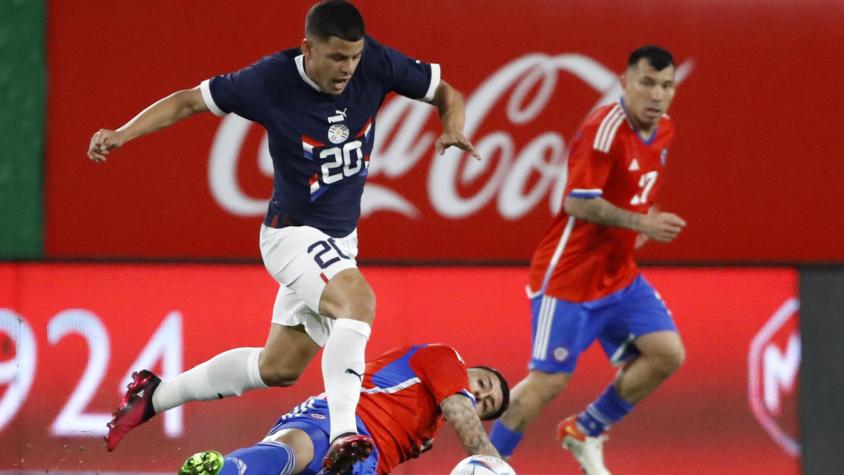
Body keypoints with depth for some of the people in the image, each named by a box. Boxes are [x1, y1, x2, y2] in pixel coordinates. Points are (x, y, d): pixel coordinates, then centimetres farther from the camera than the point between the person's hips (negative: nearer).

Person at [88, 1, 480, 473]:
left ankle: (156, 395, 34)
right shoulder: (270, 80, -21)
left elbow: (446, 93, -1)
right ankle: (343, 435, -43)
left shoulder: (375, 63, -13)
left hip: (339, 239, 6)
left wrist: (453, 128, -23)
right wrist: (122, 134, -19)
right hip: (293, 233, -6)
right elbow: (188, 101, -8)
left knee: (278, 368, 16)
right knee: (357, 299, -35)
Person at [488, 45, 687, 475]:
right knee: (549, 381, -8)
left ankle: (585, 431, 13)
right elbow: (577, 202, -23)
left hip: (618, 275, 8)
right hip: (569, 276, -8)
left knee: (667, 353, -4)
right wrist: (640, 222, -26)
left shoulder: (662, 131, 7)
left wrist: (642, 222, 10)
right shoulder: (603, 130, -20)